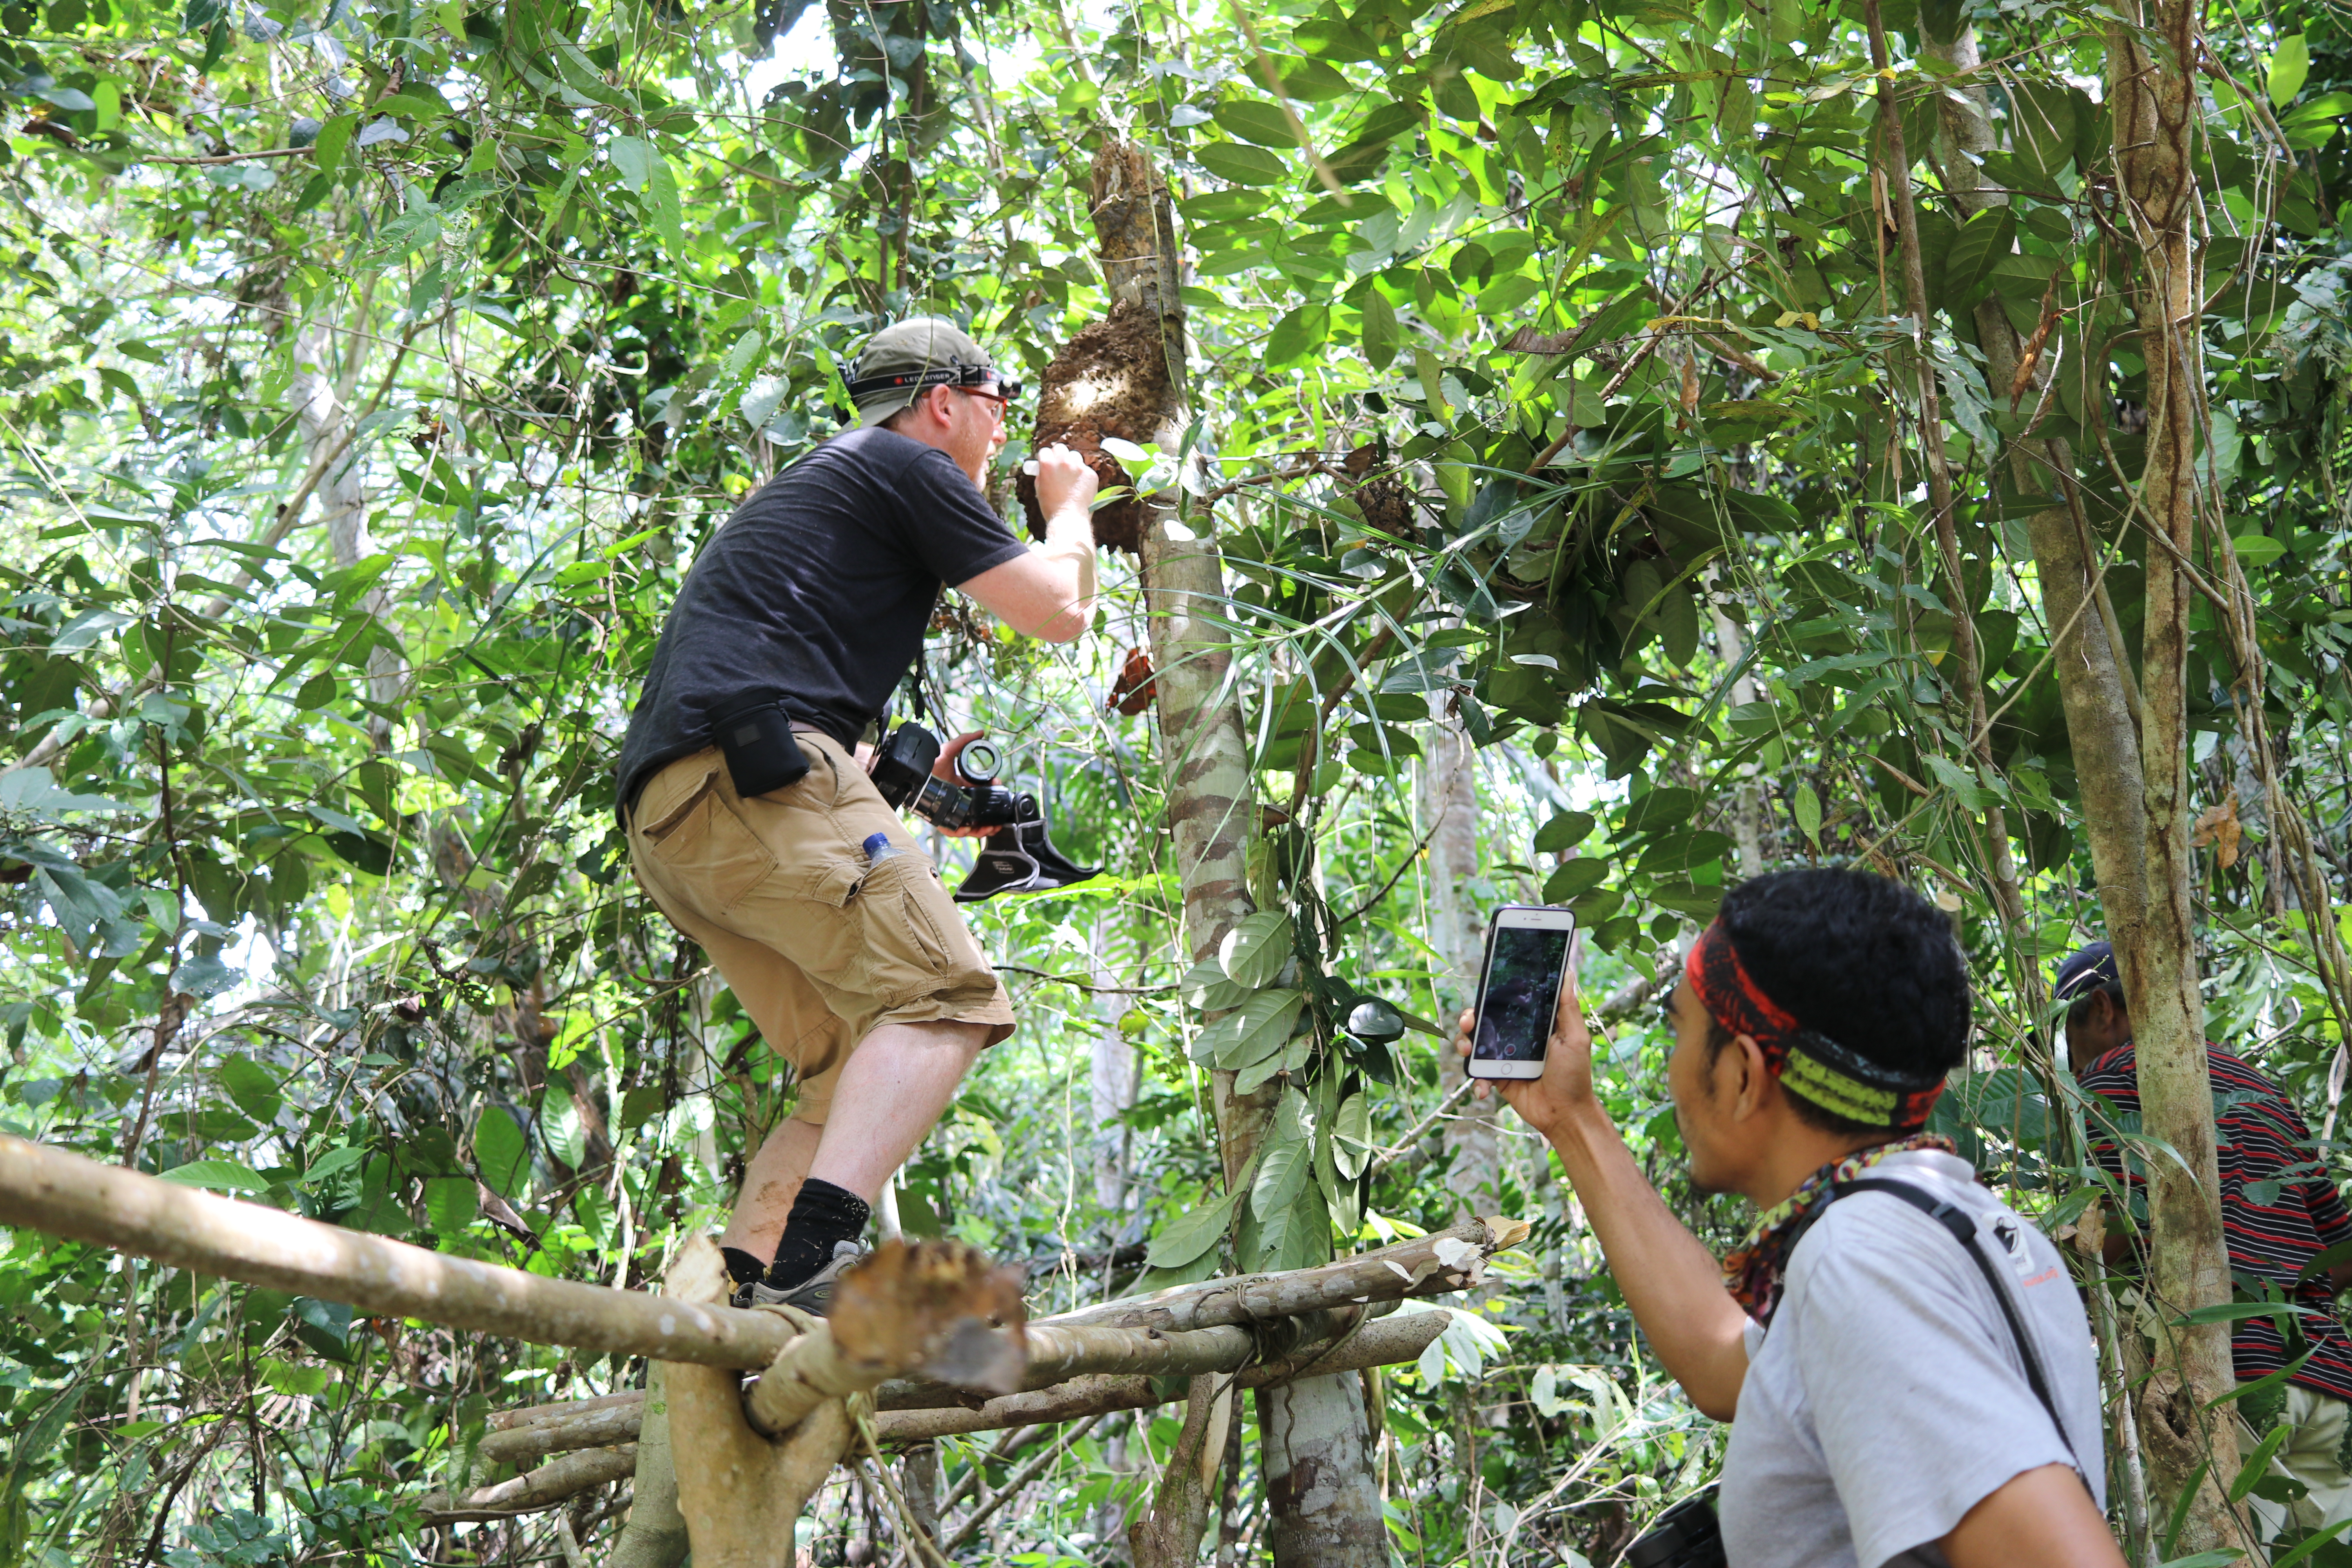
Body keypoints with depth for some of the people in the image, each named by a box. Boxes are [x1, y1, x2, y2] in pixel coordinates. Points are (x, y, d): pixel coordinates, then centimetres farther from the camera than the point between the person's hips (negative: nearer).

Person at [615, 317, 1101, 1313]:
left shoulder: (810, 484, 36)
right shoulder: (908, 466, 7)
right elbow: (1059, 611, 7)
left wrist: (914, 778, 34)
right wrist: (1070, 510, 27)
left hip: (664, 817, 10)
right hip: (753, 769, -10)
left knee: (860, 1066, 10)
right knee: (944, 1000, -18)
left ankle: (729, 1305, 1)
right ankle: (812, 1261, -35)